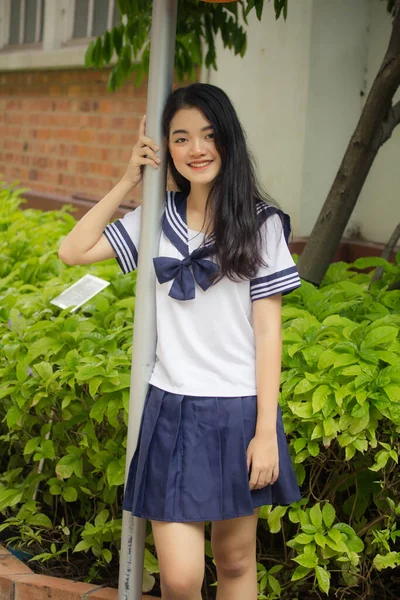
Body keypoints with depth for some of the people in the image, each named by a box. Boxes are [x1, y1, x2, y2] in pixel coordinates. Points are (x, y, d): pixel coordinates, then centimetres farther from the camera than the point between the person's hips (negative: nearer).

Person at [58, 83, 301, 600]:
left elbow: (267, 329, -4)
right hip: (171, 409, 1)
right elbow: (72, 251, 3)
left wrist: (266, 431, -8)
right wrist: (128, 182, 1)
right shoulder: (157, 218, 6)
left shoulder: (260, 223, -2)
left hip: (239, 411, -1)